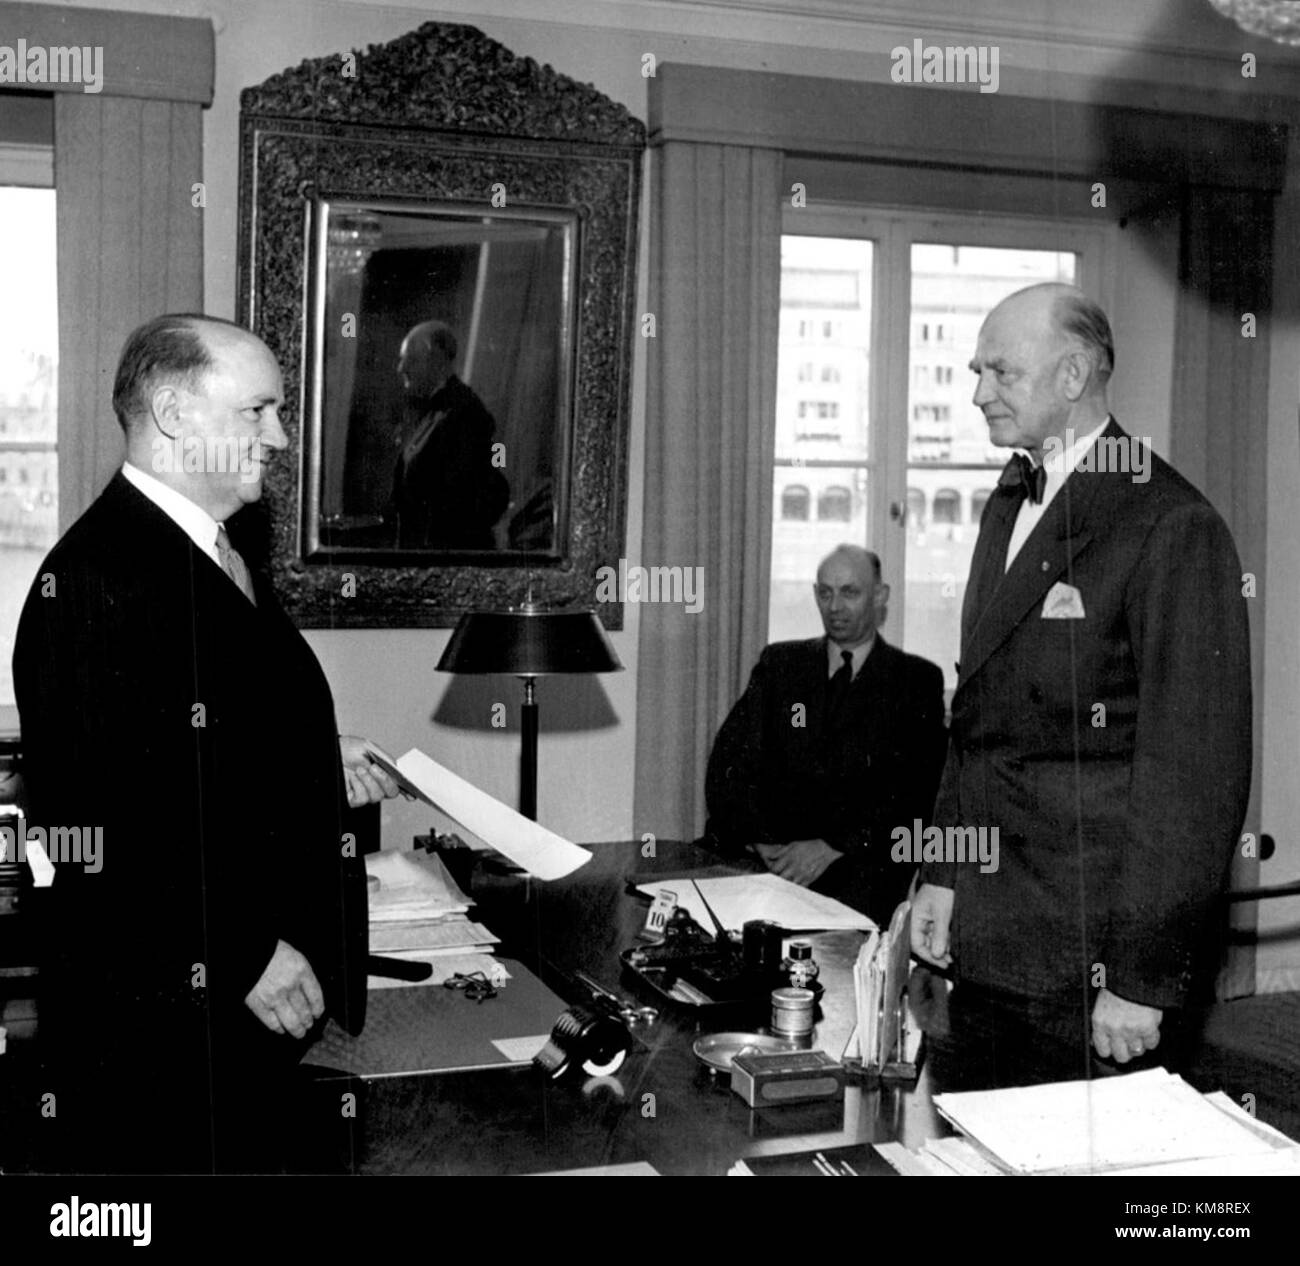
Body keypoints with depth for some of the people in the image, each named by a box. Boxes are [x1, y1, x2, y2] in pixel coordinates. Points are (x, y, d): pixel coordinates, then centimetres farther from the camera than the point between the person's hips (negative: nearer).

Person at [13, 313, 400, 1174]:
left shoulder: (218, 555, 12)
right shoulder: (94, 579, -20)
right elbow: (90, 816, -24)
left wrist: (318, 767, 9)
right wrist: (241, 956, -21)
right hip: (159, 1016, -9)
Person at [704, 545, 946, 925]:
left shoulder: (916, 680, 8)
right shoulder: (779, 663, 17)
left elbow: (916, 792, -3)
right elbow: (728, 763, 7)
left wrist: (833, 847, -16)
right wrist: (756, 839, -11)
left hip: (859, 861, -3)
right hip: (766, 850, 3)